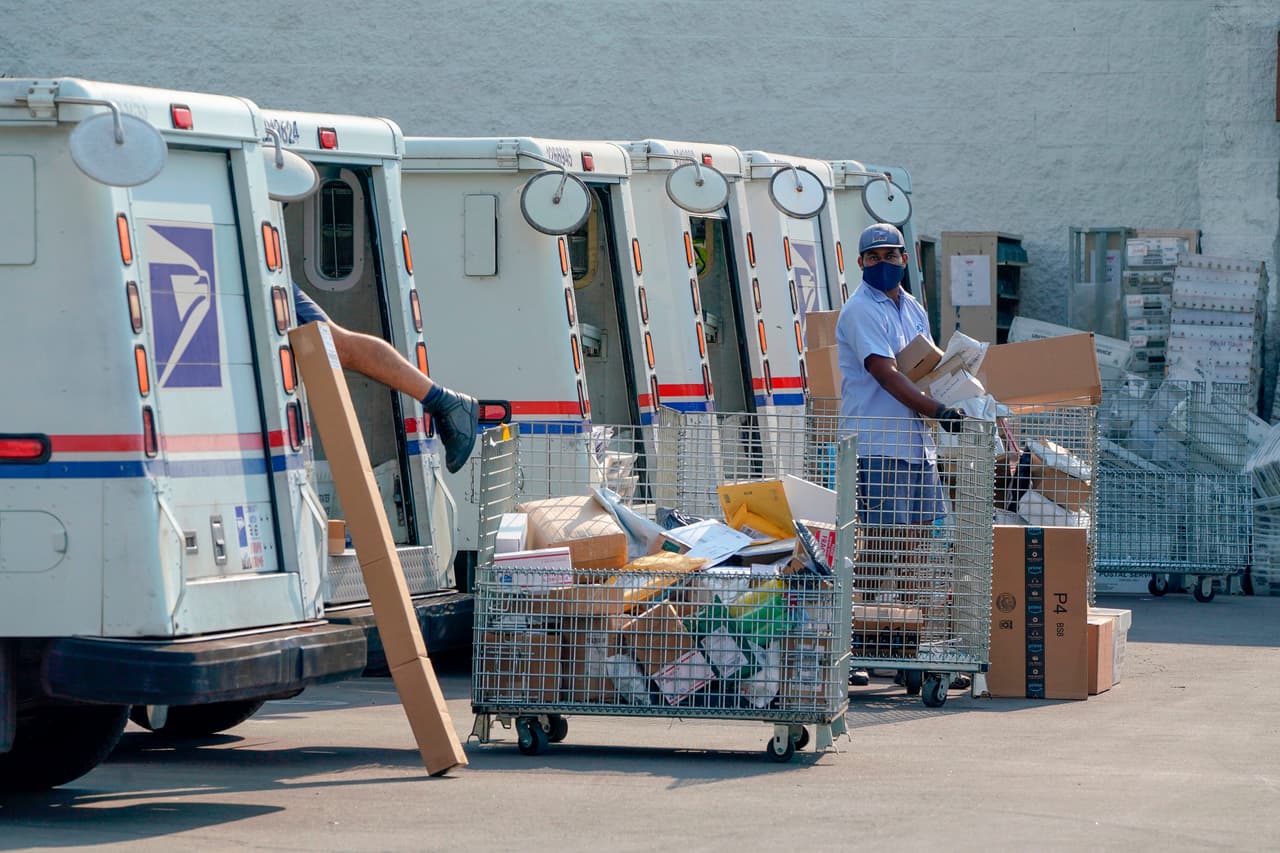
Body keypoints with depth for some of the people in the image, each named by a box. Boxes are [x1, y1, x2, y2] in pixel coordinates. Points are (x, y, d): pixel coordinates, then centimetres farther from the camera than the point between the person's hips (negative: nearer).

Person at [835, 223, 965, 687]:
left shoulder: (914, 309, 17)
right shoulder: (860, 311, -10)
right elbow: (885, 373, -19)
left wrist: (953, 404, 7)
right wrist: (937, 410, -24)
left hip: (915, 439, 8)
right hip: (876, 441, -8)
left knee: (914, 530, 9)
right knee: (880, 536, -8)